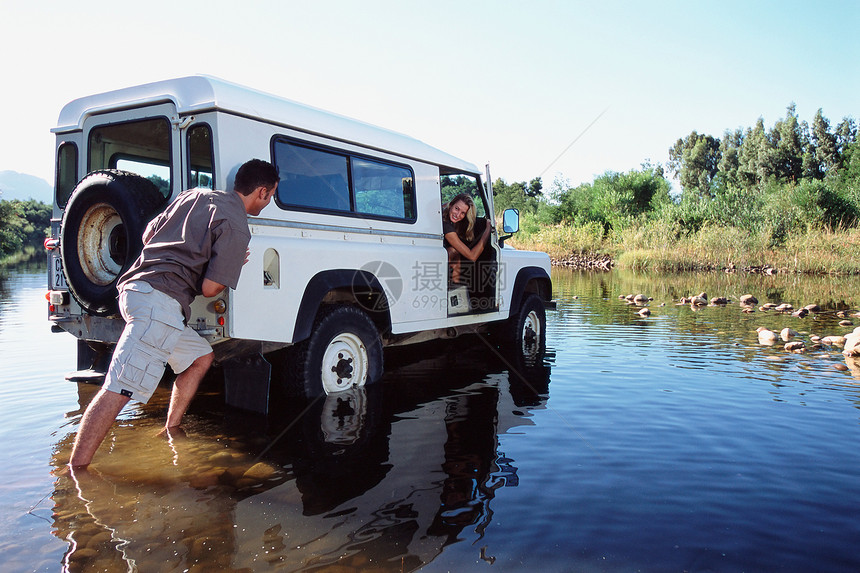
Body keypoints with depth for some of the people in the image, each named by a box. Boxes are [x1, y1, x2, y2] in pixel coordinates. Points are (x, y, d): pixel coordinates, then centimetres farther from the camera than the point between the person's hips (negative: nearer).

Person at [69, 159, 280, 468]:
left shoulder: (195, 195, 18)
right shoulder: (236, 227, -6)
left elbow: (148, 234, 22)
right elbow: (210, 288, -10)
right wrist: (234, 265, 8)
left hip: (135, 286, 10)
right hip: (159, 300, -10)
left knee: (201, 356, 21)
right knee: (120, 390, -11)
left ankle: (171, 430, 26)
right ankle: (76, 470, -10)